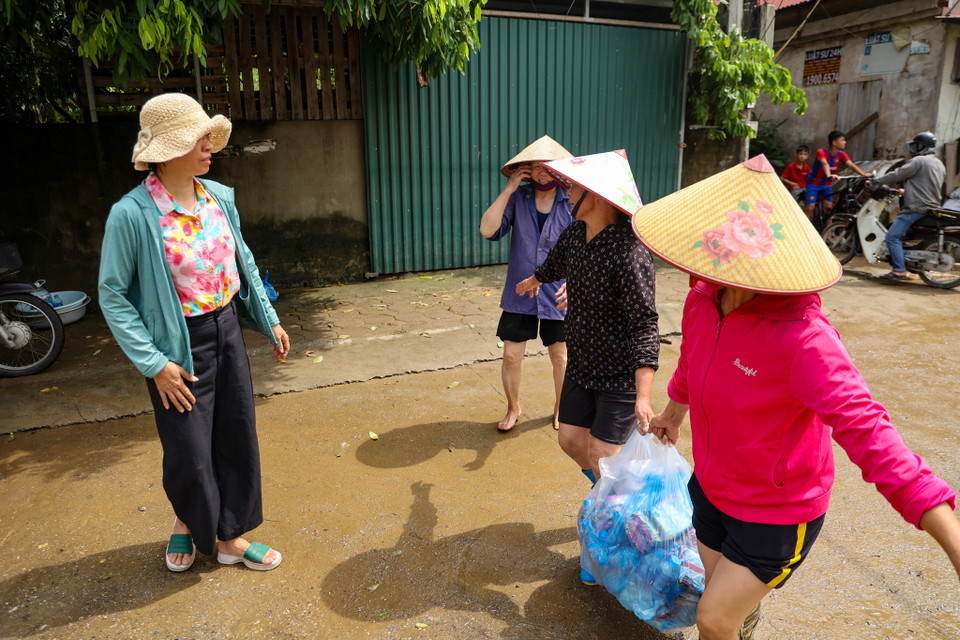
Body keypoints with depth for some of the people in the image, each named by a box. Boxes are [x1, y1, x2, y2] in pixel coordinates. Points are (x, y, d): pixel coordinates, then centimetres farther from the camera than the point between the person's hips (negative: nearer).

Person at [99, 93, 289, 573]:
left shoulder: (218, 197, -1)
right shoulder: (132, 214, -18)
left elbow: (244, 263, 11)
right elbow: (113, 295, -12)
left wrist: (269, 320, 11)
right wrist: (154, 363, -15)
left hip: (227, 333, 6)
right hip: (179, 347, -5)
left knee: (237, 438, 12)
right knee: (189, 452, 6)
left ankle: (229, 536, 32)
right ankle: (187, 520, 40)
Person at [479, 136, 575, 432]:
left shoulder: (572, 202, -7)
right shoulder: (517, 197, -4)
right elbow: (487, 230, -16)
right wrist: (508, 189, -16)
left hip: (557, 295, -1)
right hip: (519, 294, 1)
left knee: (560, 357, 14)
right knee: (511, 356, 5)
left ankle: (560, 408, 38)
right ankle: (513, 408, 31)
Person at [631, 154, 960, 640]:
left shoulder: (802, 336, -32)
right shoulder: (702, 299, -11)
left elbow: (865, 430, -38)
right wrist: (673, 412, 28)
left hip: (778, 514, -6)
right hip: (711, 487, 6)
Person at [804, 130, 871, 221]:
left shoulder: (841, 154, -7)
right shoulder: (821, 152, -23)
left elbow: (851, 165, -18)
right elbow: (825, 164, -42)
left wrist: (864, 174, -35)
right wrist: (829, 175, -61)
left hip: (826, 185, 5)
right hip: (813, 183, -5)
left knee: (828, 208, -5)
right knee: (810, 208, -14)